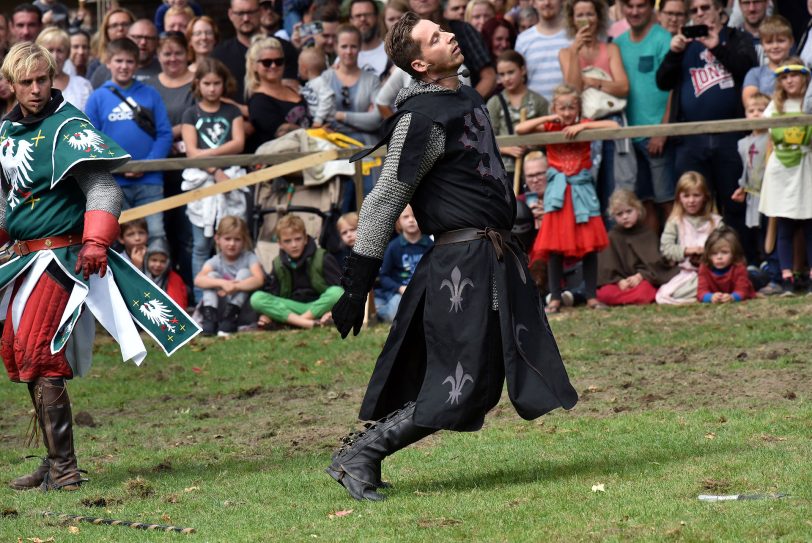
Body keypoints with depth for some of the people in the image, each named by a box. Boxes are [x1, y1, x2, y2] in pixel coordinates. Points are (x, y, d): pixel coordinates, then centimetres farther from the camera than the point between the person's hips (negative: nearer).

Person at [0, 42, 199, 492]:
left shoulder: (67, 127, -13)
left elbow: (102, 188, -20)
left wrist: (95, 242, -32)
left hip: (62, 255, -9)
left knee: (37, 353, -16)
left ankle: (63, 468, -15)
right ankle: (55, 460, 20)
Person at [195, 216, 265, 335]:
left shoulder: (249, 258, -5)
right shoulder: (215, 261, -2)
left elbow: (259, 280, -23)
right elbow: (198, 280, -22)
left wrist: (234, 286, -38)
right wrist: (222, 283, -40)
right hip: (220, 307, 1)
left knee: (244, 273, -19)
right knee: (212, 276, -16)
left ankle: (230, 317, -26)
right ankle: (209, 317, -28)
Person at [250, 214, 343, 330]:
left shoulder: (323, 259, -4)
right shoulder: (278, 265, 7)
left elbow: (337, 293, -8)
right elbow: (272, 295, 6)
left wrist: (333, 309, -26)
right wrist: (267, 313, -15)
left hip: (319, 306, -3)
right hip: (290, 309, 3)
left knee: (336, 292, -35)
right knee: (256, 298, -23)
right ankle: (311, 323, -36)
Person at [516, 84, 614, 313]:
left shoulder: (585, 126, 3)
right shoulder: (549, 128, 4)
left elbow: (614, 126, -11)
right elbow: (519, 129, -5)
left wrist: (582, 126, -16)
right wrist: (548, 119, -7)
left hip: (582, 191, 0)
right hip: (558, 192, 0)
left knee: (590, 246, 0)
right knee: (555, 248, -1)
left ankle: (591, 297, 7)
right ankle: (555, 299, 3)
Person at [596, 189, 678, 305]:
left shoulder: (648, 234, 7)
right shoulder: (612, 237, 10)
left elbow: (654, 262, -2)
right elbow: (607, 268, 0)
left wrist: (640, 276, -18)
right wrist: (619, 281, -17)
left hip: (644, 279, -2)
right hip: (621, 282, 2)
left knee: (642, 291, -40)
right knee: (604, 293, -32)